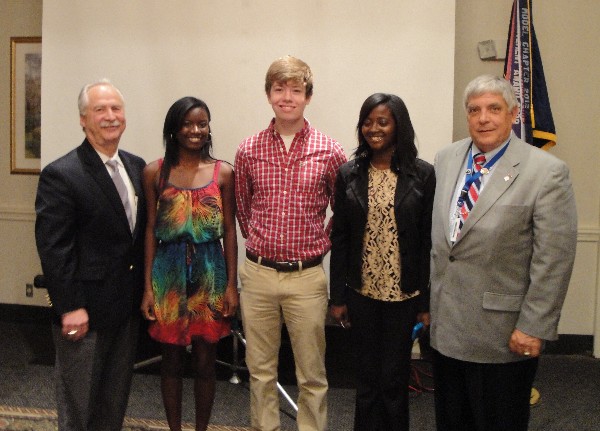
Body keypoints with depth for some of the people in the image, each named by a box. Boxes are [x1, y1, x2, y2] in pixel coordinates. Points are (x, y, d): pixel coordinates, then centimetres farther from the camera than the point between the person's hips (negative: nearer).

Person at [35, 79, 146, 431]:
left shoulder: (137, 166, 7)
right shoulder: (61, 175, -14)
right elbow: (53, 249, -16)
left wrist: (143, 289, 9)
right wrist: (70, 307, -17)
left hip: (128, 308, 6)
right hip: (85, 312, -6)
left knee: (115, 402, 19)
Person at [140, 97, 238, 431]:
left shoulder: (223, 173, 0)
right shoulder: (155, 172, 0)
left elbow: (229, 231, 2)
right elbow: (151, 231, 2)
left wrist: (232, 285, -2)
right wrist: (148, 286, 0)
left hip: (210, 272, 0)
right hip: (169, 273, 0)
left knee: (205, 359, 8)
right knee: (172, 358, 11)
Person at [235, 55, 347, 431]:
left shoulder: (330, 152, -4)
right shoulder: (248, 150, 2)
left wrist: (321, 244, 4)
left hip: (307, 276, -2)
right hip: (258, 273, 2)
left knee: (312, 375, 8)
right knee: (260, 370, 13)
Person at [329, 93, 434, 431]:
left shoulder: (422, 174, -5)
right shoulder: (349, 174, 1)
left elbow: (428, 241, -4)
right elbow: (340, 238, 3)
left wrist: (426, 301, -5)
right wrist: (338, 297, 2)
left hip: (403, 294, -2)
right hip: (361, 292, 2)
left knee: (394, 378, 8)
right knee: (367, 378, 13)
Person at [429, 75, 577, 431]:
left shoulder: (547, 172, -13)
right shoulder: (446, 160, 6)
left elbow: (554, 259, -14)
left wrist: (533, 327, -14)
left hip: (503, 333, -5)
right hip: (446, 325, 5)